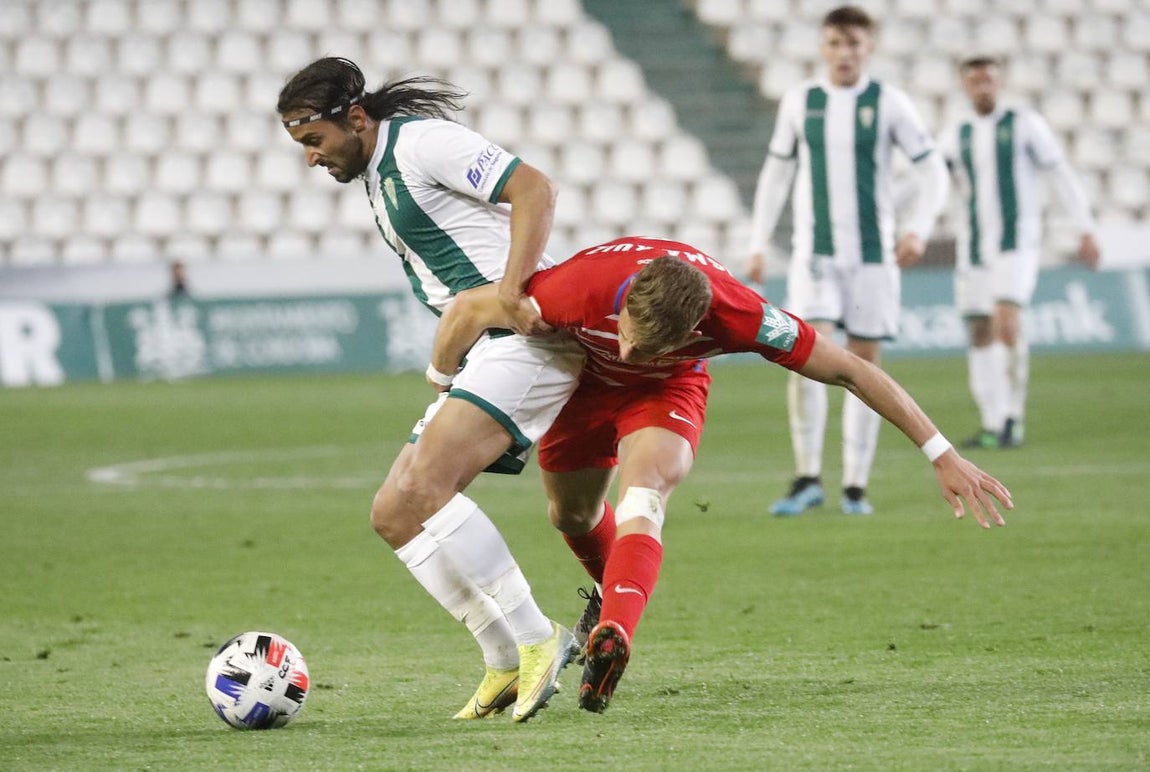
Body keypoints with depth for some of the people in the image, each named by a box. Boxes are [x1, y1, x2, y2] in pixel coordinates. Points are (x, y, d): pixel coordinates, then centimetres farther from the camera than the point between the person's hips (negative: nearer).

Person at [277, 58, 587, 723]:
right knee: (393, 515, 4)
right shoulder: (375, 178, 21)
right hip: (478, 356, 11)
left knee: (422, 488, -25)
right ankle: (509, 664, 4)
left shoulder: (421, 142, -8)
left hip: (524, 340, -11)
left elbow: (535, 189, -17)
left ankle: (534, 640, -20)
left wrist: (511, 287, -27)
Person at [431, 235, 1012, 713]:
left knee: (642, 500, -29)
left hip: (666, 390, -2)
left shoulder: (735, 316, -40)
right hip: (580, 383, 2)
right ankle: (616, 590, 48)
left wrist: (943, 456, -27)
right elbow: (468, 309, -26)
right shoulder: (584, 288, -42)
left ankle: (612, 635, -45)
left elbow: (850, 370, -30)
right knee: (571, 512, 16)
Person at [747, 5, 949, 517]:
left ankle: (855, 487, 9)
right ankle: (807, 479, -9)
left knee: (865, 361, 2)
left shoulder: (888, 103, 0)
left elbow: (931, 169, 2)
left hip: (872, 252, 0)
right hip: (814, 250, 0)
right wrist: (758, 244, 10)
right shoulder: (800, 102, 5)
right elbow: (776, 172, 15)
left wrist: (919, 229, -13)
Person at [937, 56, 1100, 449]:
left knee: (1006, 324, -21)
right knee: (980, 335, 4)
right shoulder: (955, 137, 9)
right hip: (975, 246, 5)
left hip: (1017, 242, -5)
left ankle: (1014, 416, -10)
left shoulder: (1025, 123, -1)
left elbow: (1062, 175, -1)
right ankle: (993, 426, 11)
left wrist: (1086, 230, -5)